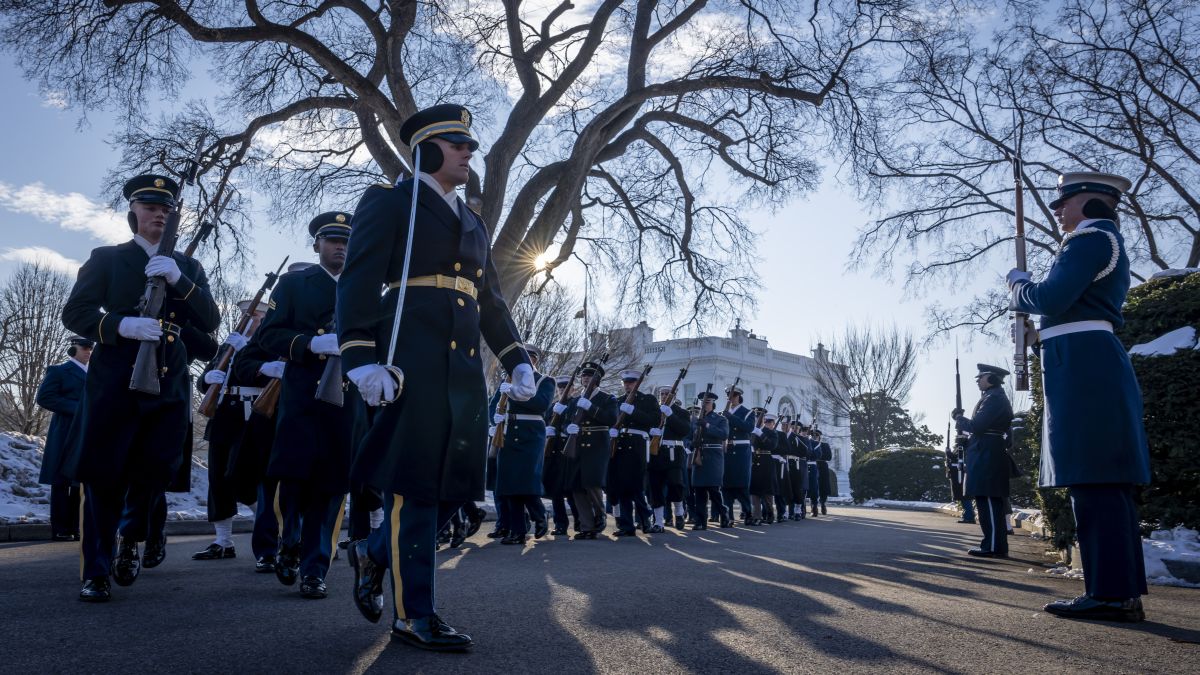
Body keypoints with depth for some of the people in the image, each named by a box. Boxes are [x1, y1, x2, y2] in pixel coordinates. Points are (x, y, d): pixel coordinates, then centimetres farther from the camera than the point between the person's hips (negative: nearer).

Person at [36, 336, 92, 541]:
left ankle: (76, 527, 11)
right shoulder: (58, 371, 2)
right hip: (66, 435, -6)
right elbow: (43, 397, -9)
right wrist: (76, 408, -16)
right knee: (62, 482, -2)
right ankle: (60, 530, 2)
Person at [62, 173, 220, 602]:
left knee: (158, 467, -5)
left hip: (169, 384, 2)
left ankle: (130, 538, 24)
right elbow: (74, 313, 0)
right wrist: (122, 326, -18)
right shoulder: (106, 258, 9)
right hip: (114, 381, -2)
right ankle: (95, 572, 11)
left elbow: (210, 323, 3)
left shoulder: (188, 267, 15)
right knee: (104, 475, 0)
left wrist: (179, 281, -12)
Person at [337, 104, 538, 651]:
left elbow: (491, 300, 24)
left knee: (459, 481, 6)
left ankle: (375, 553, 29)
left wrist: (518, 360, 11)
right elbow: (358, 282, -6)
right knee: (414, 482, -3)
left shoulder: (474, 223, 25)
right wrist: (362, 359, -19)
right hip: (413, 360, -7)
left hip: (464, 365, 7)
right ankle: (413, 614, 7)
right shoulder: (389, 202, 4)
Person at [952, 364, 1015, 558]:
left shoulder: (994, 399, -12)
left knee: (988, 501, -10)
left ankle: (993, 547, -9)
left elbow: (977, 426, -18)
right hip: (989, 456, 11)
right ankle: (998, 546, 16)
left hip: (987, 457, -11)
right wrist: (963, 421, 10)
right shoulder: (995, 398, 21)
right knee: (993, 502, 12)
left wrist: (959, 419, -1)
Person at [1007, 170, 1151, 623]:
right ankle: (1124, 592, 12)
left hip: (1082, 367, -11)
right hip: (1094, 365, 11)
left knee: (1093, 480, -11)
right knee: (1106, 482, 9)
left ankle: (1110, 593, -9)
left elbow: (1052, 298, -17)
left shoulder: (1092, 237, -7)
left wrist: (1018, 285, 1)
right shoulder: (1106, 243, 26)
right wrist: (1039, 332, 19)